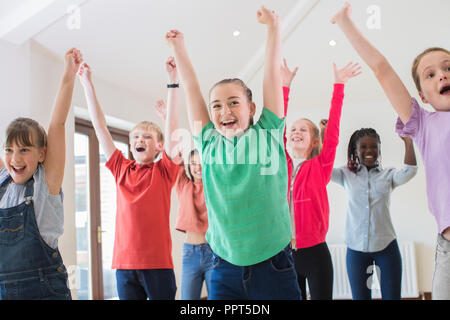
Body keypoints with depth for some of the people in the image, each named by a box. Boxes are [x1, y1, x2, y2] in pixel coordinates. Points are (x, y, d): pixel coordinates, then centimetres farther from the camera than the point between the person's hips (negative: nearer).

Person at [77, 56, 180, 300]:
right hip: (124, 262, 3)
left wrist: (173, 80, -10)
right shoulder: (121, 169, 9)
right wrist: (87, 83, 10)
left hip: (158, 263, -3)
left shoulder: (164, 170, 2)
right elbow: (99, 125, 10)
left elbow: (172, 124, -6)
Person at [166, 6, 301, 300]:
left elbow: (272, 73, 1)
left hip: (273, 266, -1)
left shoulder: (268, 135, -1)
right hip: (225, 268, 2)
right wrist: (179, 47, 13)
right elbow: (191, 88, 9)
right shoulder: (209, 144, 3)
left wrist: (274, 26, 2)